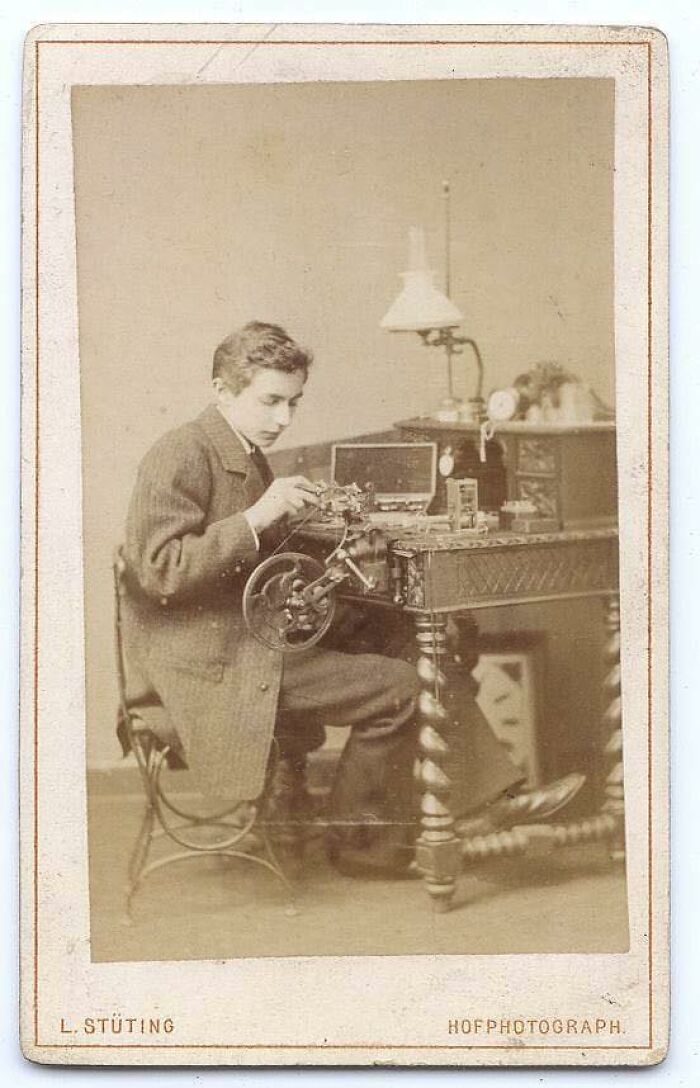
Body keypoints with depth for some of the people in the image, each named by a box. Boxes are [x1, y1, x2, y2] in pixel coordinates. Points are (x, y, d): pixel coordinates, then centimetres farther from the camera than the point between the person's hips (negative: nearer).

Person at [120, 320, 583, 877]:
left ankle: (498, 794, 1)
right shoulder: (182, 455, -13)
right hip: (213, 663, -10)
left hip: (254, 640, 10)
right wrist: (256, 518, -27)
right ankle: (359, 844, 2)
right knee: (395, 687, -16)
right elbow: (160, 572, -22)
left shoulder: (247, 455, 16)